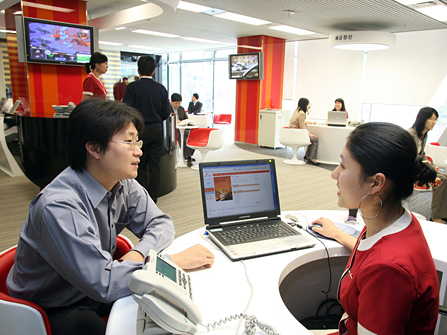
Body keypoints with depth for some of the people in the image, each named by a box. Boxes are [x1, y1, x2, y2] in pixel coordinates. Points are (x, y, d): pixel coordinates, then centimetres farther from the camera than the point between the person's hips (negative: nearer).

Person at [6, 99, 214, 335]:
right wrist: (175, 261, -30)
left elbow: (161, 223, -3)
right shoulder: (59, 207, -33)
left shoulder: (124, 184, -10)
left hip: (93, 291, 6)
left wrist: (138, 254, -24)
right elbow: (101, 283, -34)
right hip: (52, 311, -5)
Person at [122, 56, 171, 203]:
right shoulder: (161, 88, 1)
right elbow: (166, 113, 2)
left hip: (140, 131, -3)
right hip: (157, 131, 3)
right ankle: (153, 198, 16)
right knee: (155, 165, 9)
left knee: (140, 166, 7)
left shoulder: (133, 87, -8)